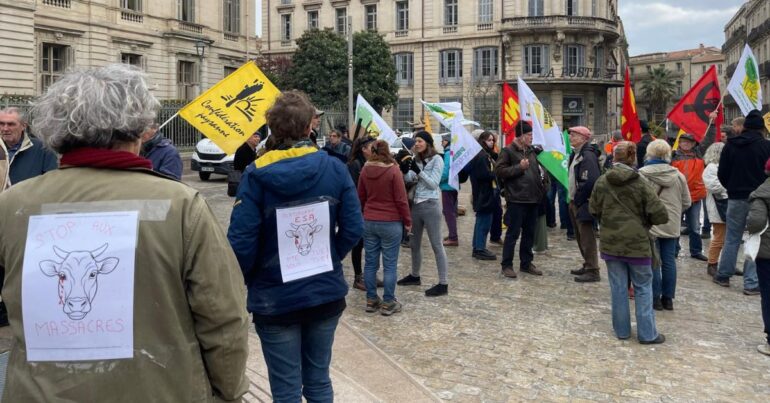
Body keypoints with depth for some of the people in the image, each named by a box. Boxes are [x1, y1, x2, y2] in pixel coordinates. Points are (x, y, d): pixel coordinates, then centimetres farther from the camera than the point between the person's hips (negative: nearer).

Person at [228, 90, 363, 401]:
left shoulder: (257, 175, -13)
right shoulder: (335, 168, -5)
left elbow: (241, 241, -16)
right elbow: (354, 229, -5)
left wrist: (250, 279, 2)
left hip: (275, 298, -3)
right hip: (327, 293, 3)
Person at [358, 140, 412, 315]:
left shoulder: (365, 170, 2)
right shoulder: (393, 171, -13)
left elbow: (361, 197, 11)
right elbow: (401, 200, -12)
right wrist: (407, 220, -1)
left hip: (369, 222, 5)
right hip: (391, 223, -5)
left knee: (370, 263, 11)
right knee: (390, 265, 3)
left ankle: (371, 300, 18)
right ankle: (388, 303, 8)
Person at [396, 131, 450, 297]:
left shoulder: (437, 159, -8)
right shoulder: (416, 160, 9)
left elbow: (433, 184, -14)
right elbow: (409, 180, 5)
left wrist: (418, 171, -23)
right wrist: (405, 170, -14)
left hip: (430, 206, -7)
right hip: (416, 205, 7)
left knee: (436, 245, -5)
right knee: (414, 243, 18)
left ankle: (443, 284, -1)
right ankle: (415, 276, 35)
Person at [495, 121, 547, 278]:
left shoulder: (532, 151, 15)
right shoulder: (508, 151, -7)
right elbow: (499, 171, -14)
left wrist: (541, 189, 14)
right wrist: (519, 167, -17)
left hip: (533, 199, 7)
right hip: (516, 200, -7)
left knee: (529, 233, 13)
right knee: (513, 233, -3)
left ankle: (526, 263, 24)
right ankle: (507, 265, 6)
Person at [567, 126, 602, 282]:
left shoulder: (588, 156, -17)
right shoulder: (576, 155, 14)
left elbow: (590, 181, -26)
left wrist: (578, 199, -17)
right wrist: (573, 199, 9)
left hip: (584, 204, -10)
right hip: (576, 202, 10)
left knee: (587, 239, -5)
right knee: (581, 237, 18)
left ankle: (593, 271, 2)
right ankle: (587, 265, 30)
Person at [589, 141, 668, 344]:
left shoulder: (601, 182, -4)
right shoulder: (641, 183, -12)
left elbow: (594, 210, 6)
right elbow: (660, 215, -11)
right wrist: (644, 220, 8)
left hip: (611, 243, 2)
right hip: (637, 243, -2)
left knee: (618, 288, 11)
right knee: (643, 287, 9)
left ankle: (621, 330, 19)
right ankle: (647, 333, 13)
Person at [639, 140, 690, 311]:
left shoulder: (642, 174, -11)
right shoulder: (678, 175, 2)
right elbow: (686, 202, 8)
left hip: (650, 225, -4)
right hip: (672, 225, 4)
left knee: (652, 262, 4)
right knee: (669, 261, 11)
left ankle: (655, 298, 7)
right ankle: (668, 298, 17)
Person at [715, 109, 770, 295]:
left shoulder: (730, 145, 0)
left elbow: (722, 173, 3)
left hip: (736, 198, 3)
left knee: (732, 238, 14)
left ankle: (723, 275, 22)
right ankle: (751, 283, 3)